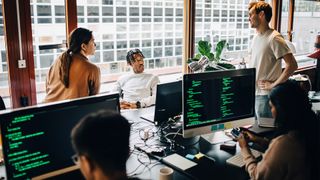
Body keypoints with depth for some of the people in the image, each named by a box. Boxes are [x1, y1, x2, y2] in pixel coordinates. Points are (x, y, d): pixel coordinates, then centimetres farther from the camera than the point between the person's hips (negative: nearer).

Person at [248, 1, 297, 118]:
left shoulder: (274, 38, -15)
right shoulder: (256, 37, 12)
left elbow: (292, 65, -21)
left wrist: (273, 85, -17)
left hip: (265, 95, -8)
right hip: (252, 93, 8)